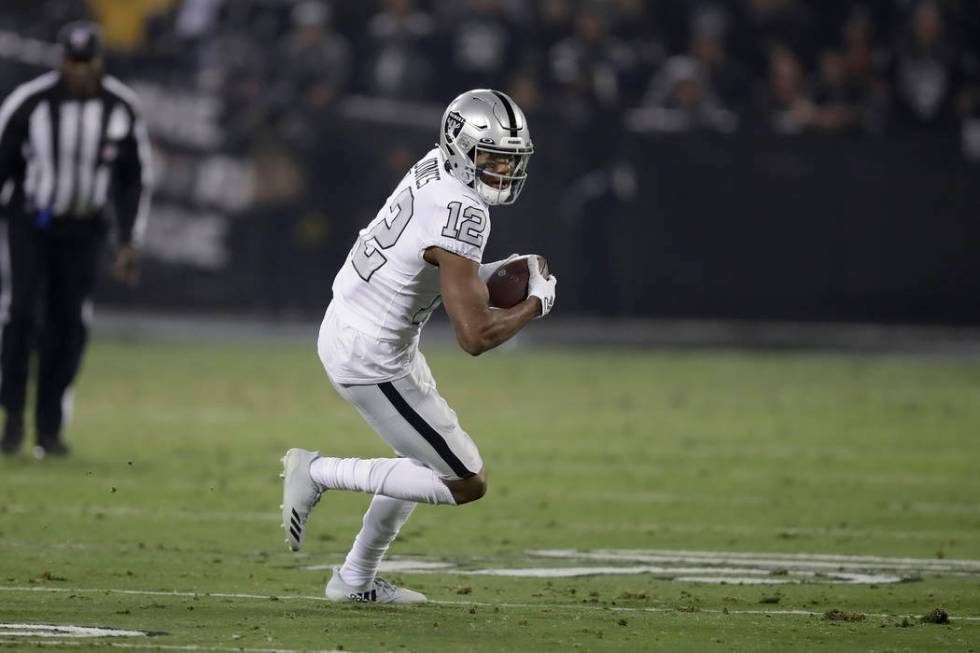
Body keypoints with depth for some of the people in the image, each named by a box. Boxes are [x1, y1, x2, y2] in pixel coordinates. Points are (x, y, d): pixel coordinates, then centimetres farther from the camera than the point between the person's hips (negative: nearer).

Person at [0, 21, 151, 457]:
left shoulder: (121, 109, -6)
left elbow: (132, 179, 6)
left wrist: (127, 242, 3)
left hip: (82, 230, 2)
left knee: (68, 326, -1)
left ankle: (49, 428, 7)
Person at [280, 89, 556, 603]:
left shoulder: (434, 168, 1)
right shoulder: (461, 215, -27)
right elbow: (475, 336, -27)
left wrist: (493, 273, 4)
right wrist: (536, 303, -11)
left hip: (343, 324, 10)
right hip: (372, 360, -10)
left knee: (427, 463, 27)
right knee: (465, 484, -2)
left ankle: (356, 579, 35)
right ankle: (319, 473, 1)